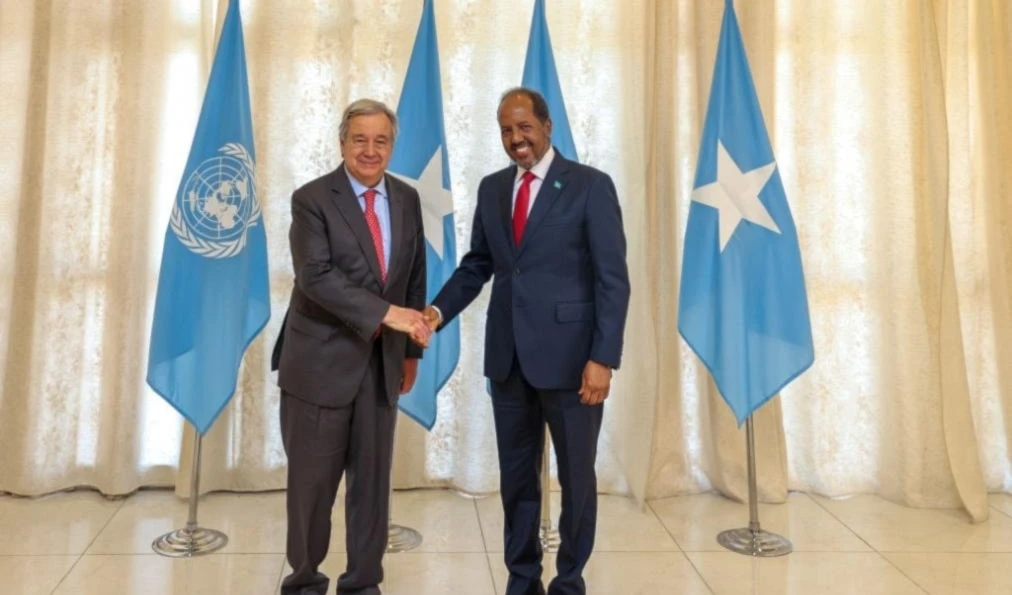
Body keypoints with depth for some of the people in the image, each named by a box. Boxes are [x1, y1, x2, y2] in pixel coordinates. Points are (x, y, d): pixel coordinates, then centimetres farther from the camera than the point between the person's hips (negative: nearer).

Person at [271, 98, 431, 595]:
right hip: (322, 360, -4)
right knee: (313, 479, 7)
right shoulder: (312, 199, -8)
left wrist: (411, 348, 13)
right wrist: (387, 313, -29)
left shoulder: (408, 199, 8)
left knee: (373, 478, 11)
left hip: (383, 359, 4)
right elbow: (316, 276, -21)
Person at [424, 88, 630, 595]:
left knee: (576, 475, 10)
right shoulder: (492, 188, 10)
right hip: (508, 356, 5)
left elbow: (612, 278, -10)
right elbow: (477, 264, 13)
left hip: (569, 355, -4)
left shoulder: (590, 186, -6)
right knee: (516, 476, 15)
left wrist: (602, 357, -17)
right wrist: (439, 311, -3)